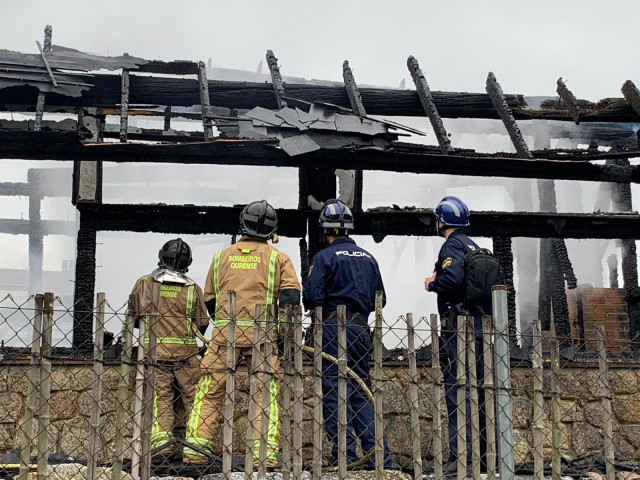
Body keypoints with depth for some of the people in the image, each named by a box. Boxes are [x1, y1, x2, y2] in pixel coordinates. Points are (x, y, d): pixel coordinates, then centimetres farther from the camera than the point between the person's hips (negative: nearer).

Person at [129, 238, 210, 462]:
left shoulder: (143, 283, 3)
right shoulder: (193, 288, 3)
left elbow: (133, 317, 9)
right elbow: (202, 324, 9)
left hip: (154, 350, 0)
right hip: (186, 351, 0)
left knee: (159, 396, 2)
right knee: (192, 396, 6)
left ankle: (161, 439, -9)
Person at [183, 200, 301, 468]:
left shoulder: (221, 257, 16)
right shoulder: (277, 258, 8)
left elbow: (209, 299, 19)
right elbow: (290, 295, -4)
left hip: (224, 332, 2)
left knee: (210, 390, 6)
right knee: (266, 393, 1)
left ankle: (195, 450, -1)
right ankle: (265, 453, -7)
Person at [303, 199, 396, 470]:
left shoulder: (325, 257, -6)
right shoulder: (368, 258, 12)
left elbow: (312, 297, -12)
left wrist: (313, 305, 9)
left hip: (333, 328, -6)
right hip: (361, 330, 6)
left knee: (334, 391, -3)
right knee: (361, 391, 11)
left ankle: (346, 456, -6)